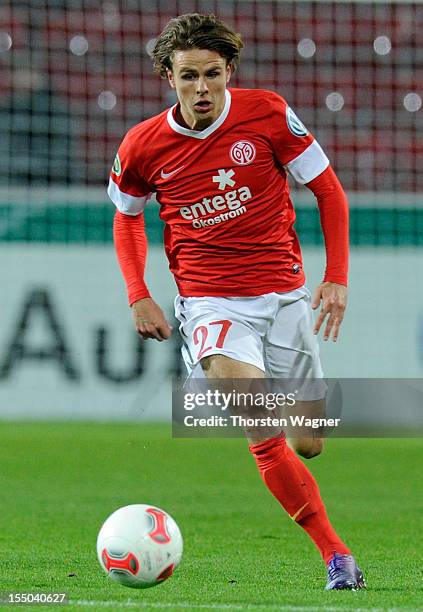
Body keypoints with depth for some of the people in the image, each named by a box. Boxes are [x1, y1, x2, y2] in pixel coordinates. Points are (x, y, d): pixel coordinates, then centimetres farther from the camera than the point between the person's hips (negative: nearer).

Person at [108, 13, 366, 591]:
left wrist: (336, 278, -3)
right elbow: (127, 215, 16)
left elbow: (328, 190, 3)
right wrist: (138, 296, 5)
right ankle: (336, 553, -16)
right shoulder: (143, 146, -4)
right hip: (209, 300, -1)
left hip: (284, 294, 1)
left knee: (307, 443, 6)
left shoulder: (267, 113, -7)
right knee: (265, 437, -23)